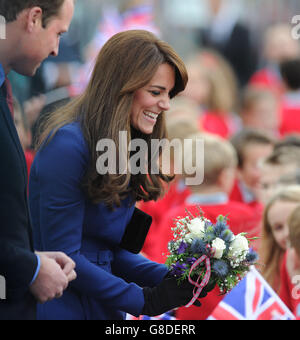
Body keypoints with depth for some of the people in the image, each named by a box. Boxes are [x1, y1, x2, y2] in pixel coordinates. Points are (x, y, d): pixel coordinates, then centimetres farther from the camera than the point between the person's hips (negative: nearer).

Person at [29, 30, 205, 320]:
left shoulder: (126, 147, 10)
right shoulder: (67, 145, -16)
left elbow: (112, 250, 12)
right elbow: (63, 255, -18)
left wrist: (168, 277, -4)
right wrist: (145, 301, -15)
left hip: (104, 309, 8)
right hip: (62, 309, -8)